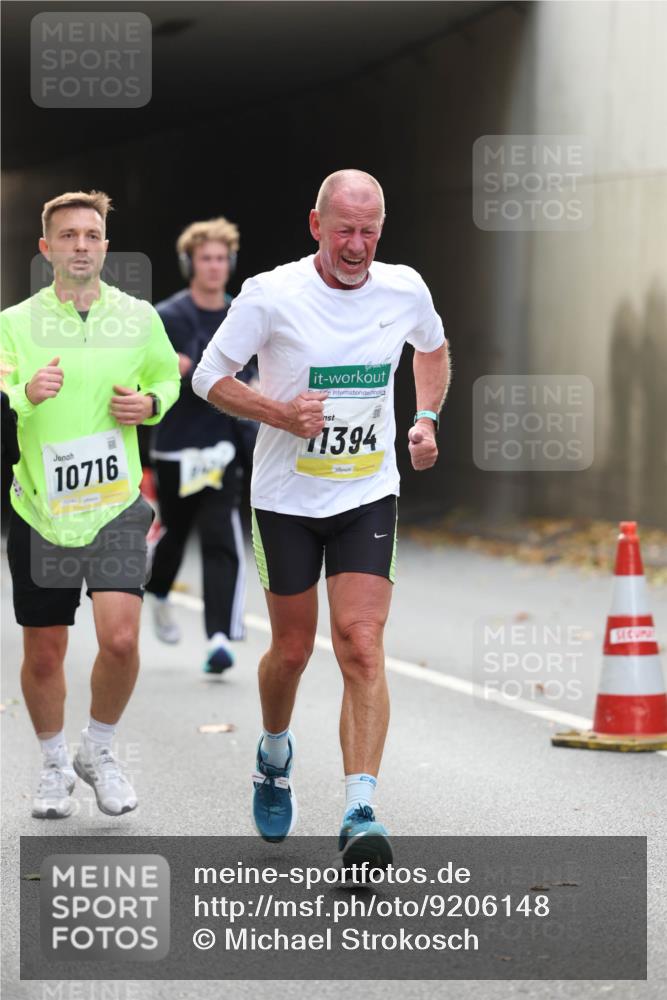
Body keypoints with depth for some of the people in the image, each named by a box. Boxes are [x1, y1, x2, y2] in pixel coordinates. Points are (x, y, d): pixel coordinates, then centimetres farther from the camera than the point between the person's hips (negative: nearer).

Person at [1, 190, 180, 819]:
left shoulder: (139, 317, 4)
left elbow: (167, 377, 20)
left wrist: (150, 403, -2)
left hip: (115, 504, 0)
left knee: (120, 637, -15)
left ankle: (98, 750, 11)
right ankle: (54, 764, 30)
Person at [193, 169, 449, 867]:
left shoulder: (404, 290, -3)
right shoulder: (271, 294, -12)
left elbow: (433, 350, 20)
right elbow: (209, 376, -4)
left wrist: (426, 418, 5)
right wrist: (281, 413, -18)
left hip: (368, 496, 1)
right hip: (286, 498, -1)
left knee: (361, 648, -13)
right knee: (292, 650, 11)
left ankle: (359, 816, -17)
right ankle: (274, 753, 43)